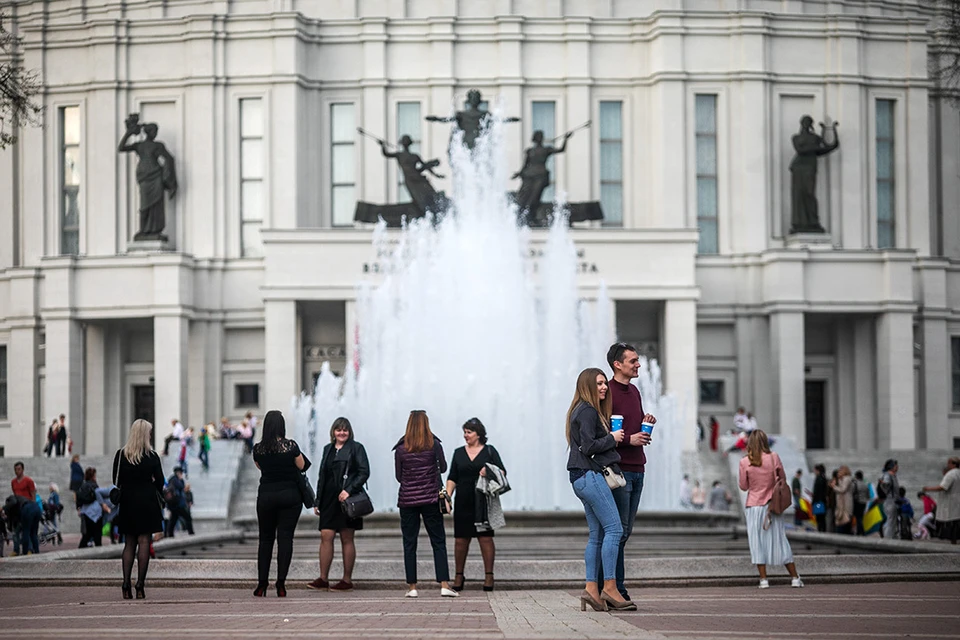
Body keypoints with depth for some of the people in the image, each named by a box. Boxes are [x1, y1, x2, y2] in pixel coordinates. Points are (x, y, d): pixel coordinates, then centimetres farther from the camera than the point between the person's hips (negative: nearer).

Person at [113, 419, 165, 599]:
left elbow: (116, 481, 2)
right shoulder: (152, 456, -5)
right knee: (144, 542, 0)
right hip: (147, 502, -2)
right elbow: (160, 481, 0)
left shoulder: (121, 455, -1)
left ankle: (126, 586, 1)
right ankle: (140, 586, -6)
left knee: (129, 543, 10)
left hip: (127, 503, 2)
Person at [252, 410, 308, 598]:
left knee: (265, 538, 12)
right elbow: (302, 466, 3)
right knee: (285, 538, -1)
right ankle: (281, 584, -8)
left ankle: (262, 584, 8)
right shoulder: (291, 446, -9)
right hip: (290, 495, -2)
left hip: (266, 496, 2)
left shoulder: (258, 449, -2)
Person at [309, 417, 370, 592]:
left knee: (347, 539, 0)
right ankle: (323, 578, 2)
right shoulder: (328, 449, 17)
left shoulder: (356, 448, -1)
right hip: (329, 499, 5)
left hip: (347, 499, -5)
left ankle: (347, 580, 5)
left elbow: (364, 472, -8)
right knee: (326, 536, -2)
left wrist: (349, 490, -18)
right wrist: (317, 501, 14)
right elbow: (322, 476, 19)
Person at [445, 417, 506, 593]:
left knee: (485, 537, -5)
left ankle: (489, 575, 1)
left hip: (483, 501, -3)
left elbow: (502, 472, 1)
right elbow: (452, 478, 12)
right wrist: (448, 496, 0)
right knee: (460, 539, 1)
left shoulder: (489, 451, 5)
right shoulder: (459, 453, 13)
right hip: (463, 502, 3)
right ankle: (459, 575, 12)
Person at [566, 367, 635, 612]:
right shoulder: (587, 411, -9)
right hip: (590, 475, -11)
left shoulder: (588, 411, 21)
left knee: (597, 534, 8)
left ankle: (591, 588, 4)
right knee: (614, 528, -13)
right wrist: (612, 438, -6)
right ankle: (609, 588, -15)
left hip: (583, 479, 11)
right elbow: (588, 446, -18)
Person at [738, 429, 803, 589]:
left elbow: (743, 486, 0)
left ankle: (763, 579, -2)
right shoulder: (773, 458, -6)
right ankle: (795, 578, 10)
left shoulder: (745, 462, -7)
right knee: (779, 541, 7)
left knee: (757, 542, 3)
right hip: (771, 504, 1)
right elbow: (782, 480, 1)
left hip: (753, 507, -1)